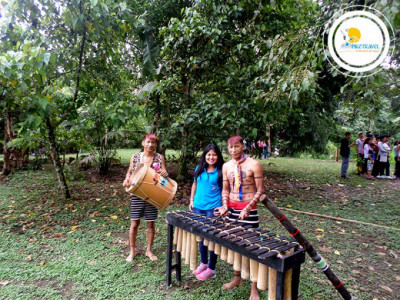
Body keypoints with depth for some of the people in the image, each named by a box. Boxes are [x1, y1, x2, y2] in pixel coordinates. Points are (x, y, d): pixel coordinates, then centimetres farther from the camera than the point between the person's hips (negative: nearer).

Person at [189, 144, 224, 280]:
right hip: (198, 207, 5)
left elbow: (225, 189, -6)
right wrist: (191, 200, 13)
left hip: (213, 209, -5)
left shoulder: (221, 171, -7)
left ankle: (211, 269, 19)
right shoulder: (199, 169, 6)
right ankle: (203, 263, 36)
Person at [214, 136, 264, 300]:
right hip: (232, 209, 5)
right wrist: (225, 206, -6)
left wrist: (248, 208, -19)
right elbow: (225, 189, 10)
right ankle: (237, 279, 34)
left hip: (249, 210, -5)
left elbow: (260, 190, -10)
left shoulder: (254, 164, -10)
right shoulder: (226, 166, 5)